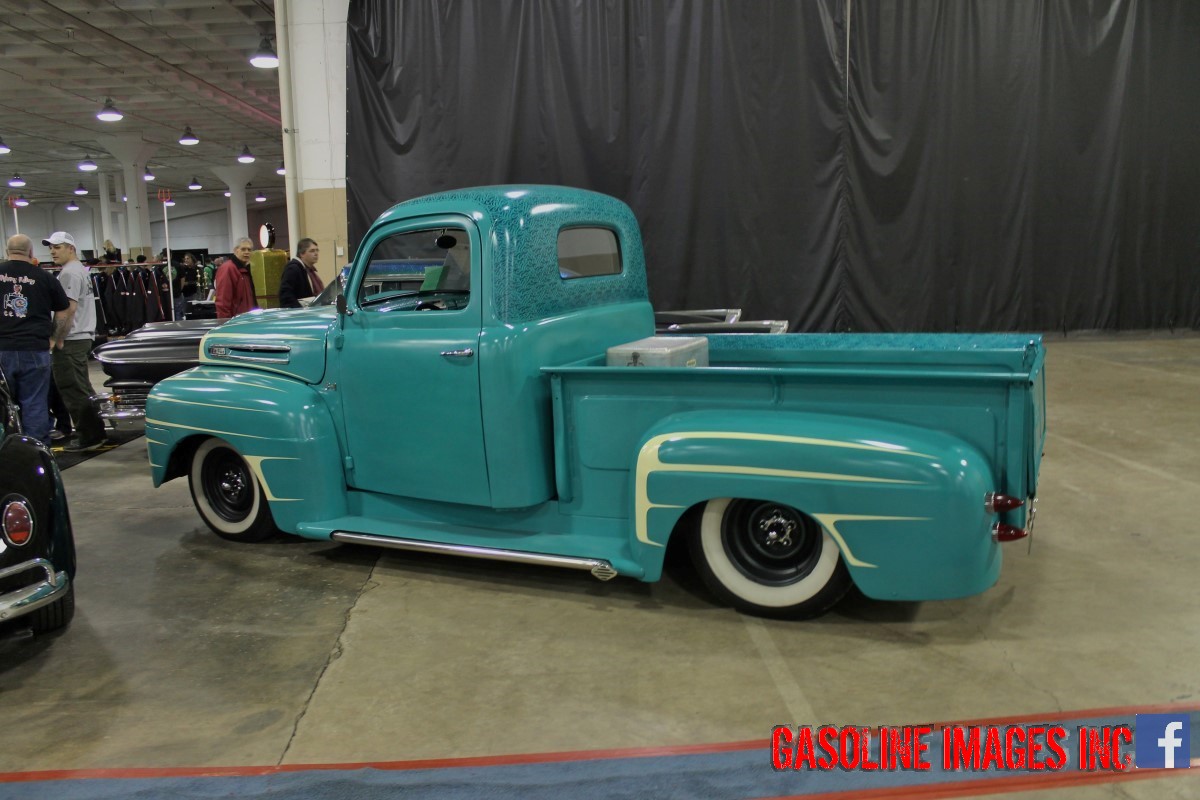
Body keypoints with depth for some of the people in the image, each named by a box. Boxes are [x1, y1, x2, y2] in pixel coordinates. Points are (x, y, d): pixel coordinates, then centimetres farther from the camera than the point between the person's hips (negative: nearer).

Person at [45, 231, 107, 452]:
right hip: (83, 337, 10)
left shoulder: (69, 273, -14)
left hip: (70, 342, -10)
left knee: (74, 391, -6)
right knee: (82, 389, 15)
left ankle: (88, 437, -4)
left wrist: (58, 339, -17)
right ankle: (97, 432, 20)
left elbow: (69, 308, -21)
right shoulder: (81, 270, 18)